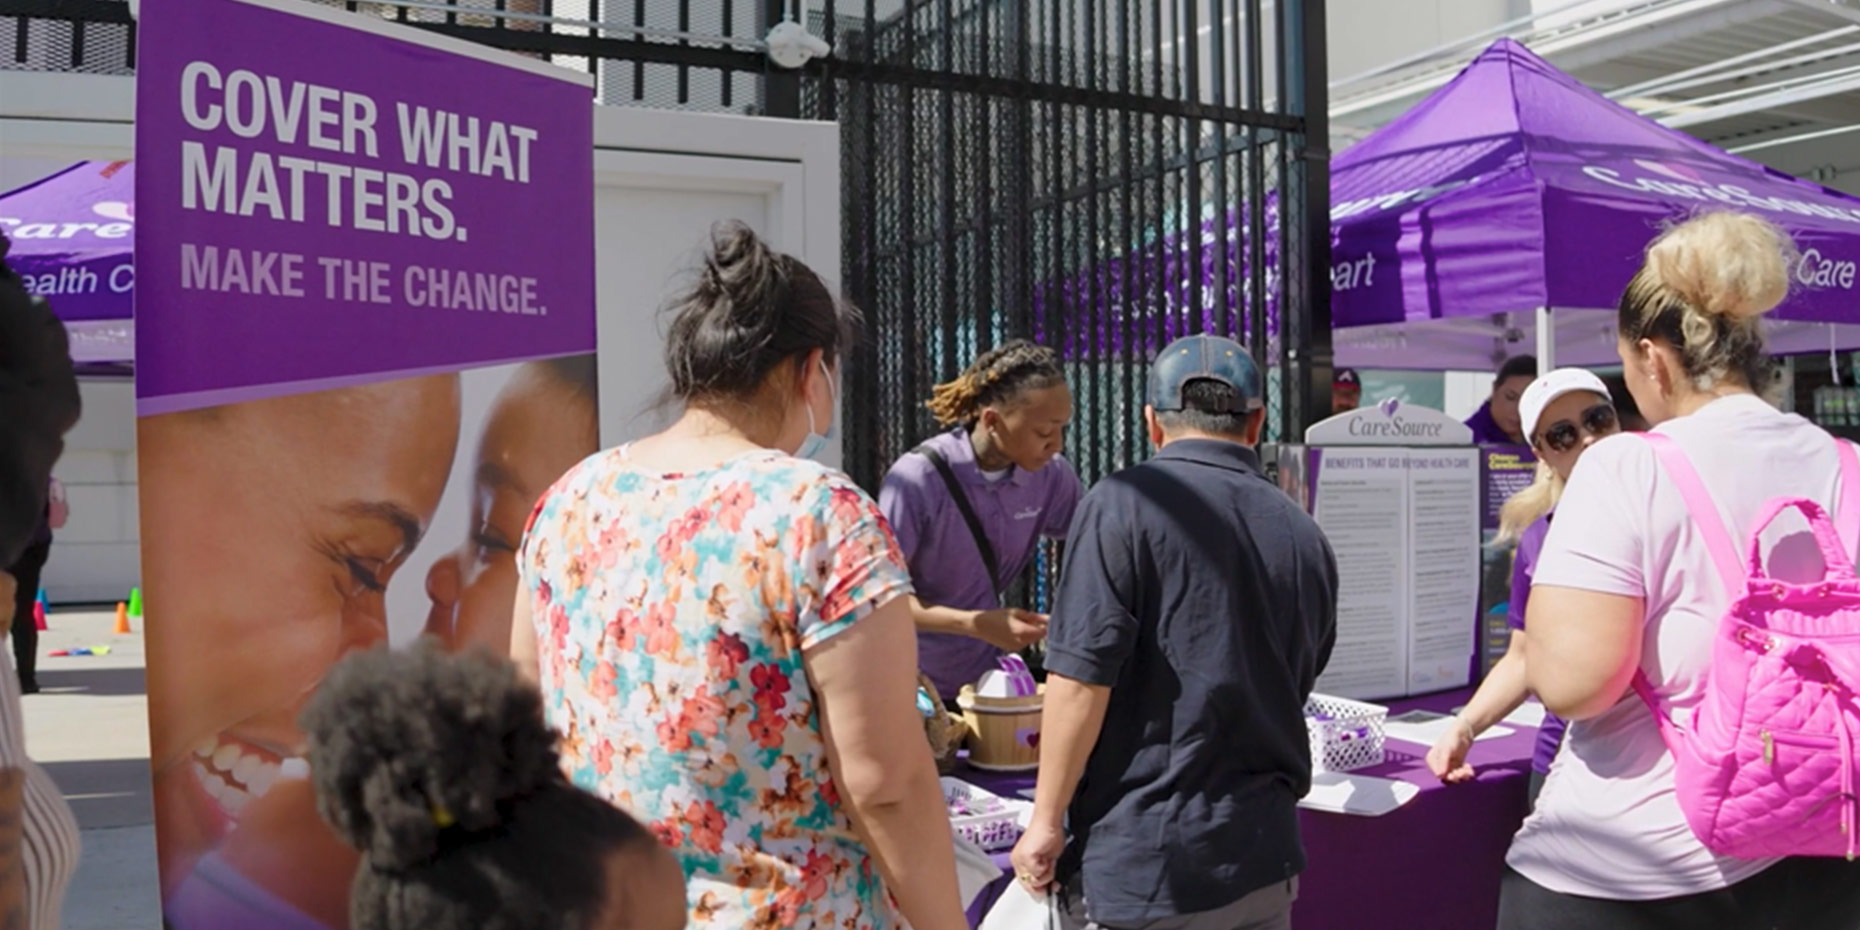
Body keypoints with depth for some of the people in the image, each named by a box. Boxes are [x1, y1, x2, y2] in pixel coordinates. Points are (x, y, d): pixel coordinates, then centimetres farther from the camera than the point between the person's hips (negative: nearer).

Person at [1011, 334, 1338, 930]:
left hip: (1140, 858, -5)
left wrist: (1046, 821, -7)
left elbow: (1083, 678, -17)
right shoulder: (1305, 537, 8)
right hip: (1261, 856, 5)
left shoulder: (1126, 505, -10)